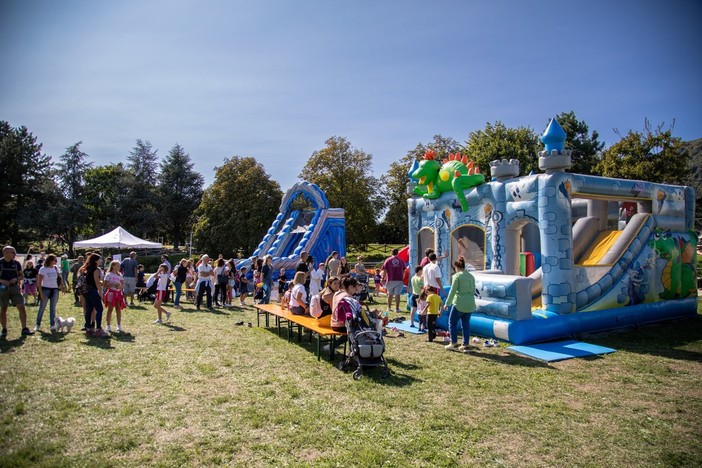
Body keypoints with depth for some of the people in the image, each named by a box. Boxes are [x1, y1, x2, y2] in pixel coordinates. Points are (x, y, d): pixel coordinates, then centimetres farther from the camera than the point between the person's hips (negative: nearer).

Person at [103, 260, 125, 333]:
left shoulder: (119, 275, 12)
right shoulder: (108, 274, -3)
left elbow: (123, 284, 11)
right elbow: (105, 284, -10)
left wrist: (120, 286, -10)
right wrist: (113, 285, -21)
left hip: (119, 293, 4)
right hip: (111, 292, -4)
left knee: (119, 309, 3)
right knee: (110, 309, 0)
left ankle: (119, 326, 8)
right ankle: (108, 326, 7)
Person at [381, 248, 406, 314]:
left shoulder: (388, 260, 2)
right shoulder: (401, 260, 8)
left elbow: (384, 271, -2)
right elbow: (403, 271, 11)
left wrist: (384, 277, 9)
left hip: (390, 280, 0)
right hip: (399, 280, 0)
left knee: (390, 294, 15)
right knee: (397, 294, 1)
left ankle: (389, 307, 22)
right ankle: (397, 308, -1)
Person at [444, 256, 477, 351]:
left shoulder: (457, 276, -8)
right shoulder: (471, 276, 11)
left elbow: (452, 291, -11)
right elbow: (473, 290, 15)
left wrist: (447, 304, -8)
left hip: (459, 304, -6)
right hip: (470, 304, 6)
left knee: (452, 322, 7)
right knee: (466, 324, 11)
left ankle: (454, 343, 9)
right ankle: (466, 345, 13)